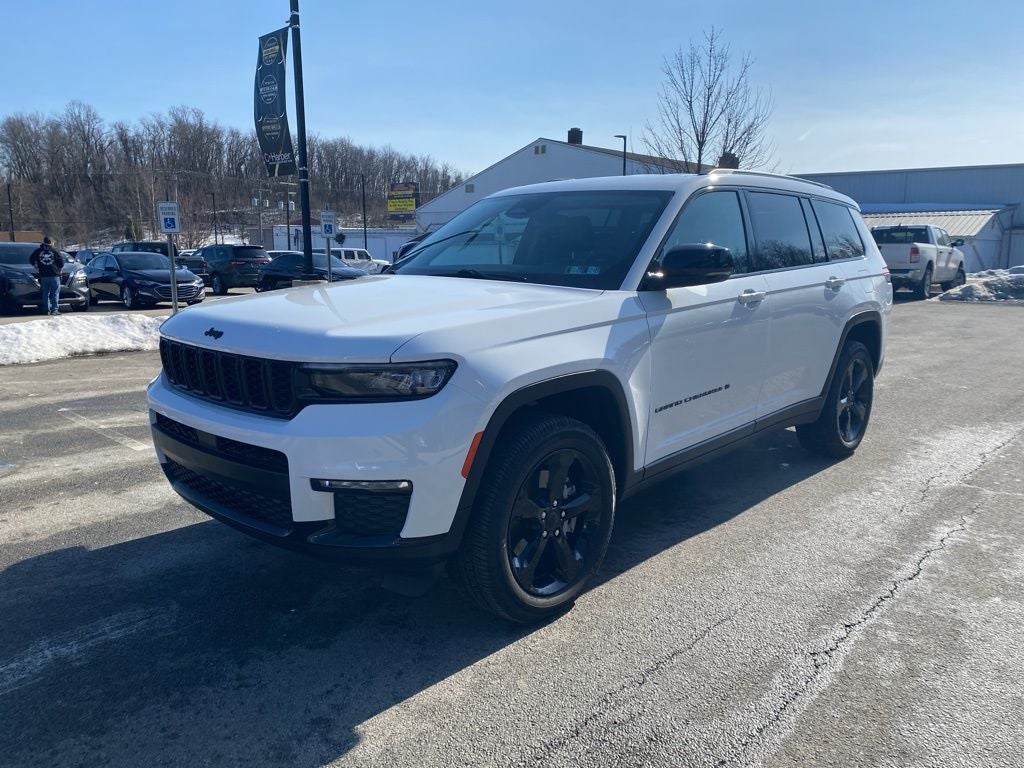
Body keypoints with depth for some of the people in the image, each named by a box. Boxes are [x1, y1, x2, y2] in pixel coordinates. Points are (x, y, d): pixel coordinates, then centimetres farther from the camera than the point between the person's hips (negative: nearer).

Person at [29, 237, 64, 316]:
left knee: (45, 294, 8)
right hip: (54, 275, -2)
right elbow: (61, 263, -3)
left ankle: (47, 310, 5)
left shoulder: (38, 251, 6)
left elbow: (31, 260, 9)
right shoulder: (55, 251, -1)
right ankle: (54, 310, -7)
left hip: (43, 276, 2)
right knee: (55, 293, 0)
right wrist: (59, 269, 15)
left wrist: (36, 266, 24)